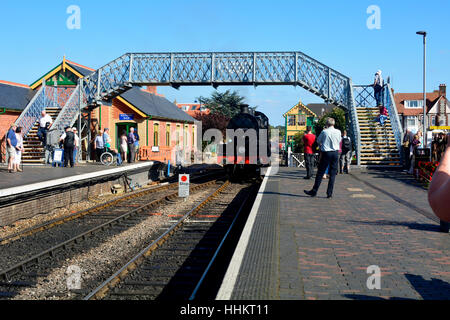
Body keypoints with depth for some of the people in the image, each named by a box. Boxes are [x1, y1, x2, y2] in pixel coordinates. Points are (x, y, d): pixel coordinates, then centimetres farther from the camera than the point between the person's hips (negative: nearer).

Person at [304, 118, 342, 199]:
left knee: (320, 173, 3)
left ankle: (314, 191, 7)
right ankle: (329, 193, 4)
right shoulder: (338, 132, 1)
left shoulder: (324, 132, -6)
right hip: (335, 153, 2)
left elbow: (318, 141, 8)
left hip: (326, 153, -2)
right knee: (333, 174, 5)